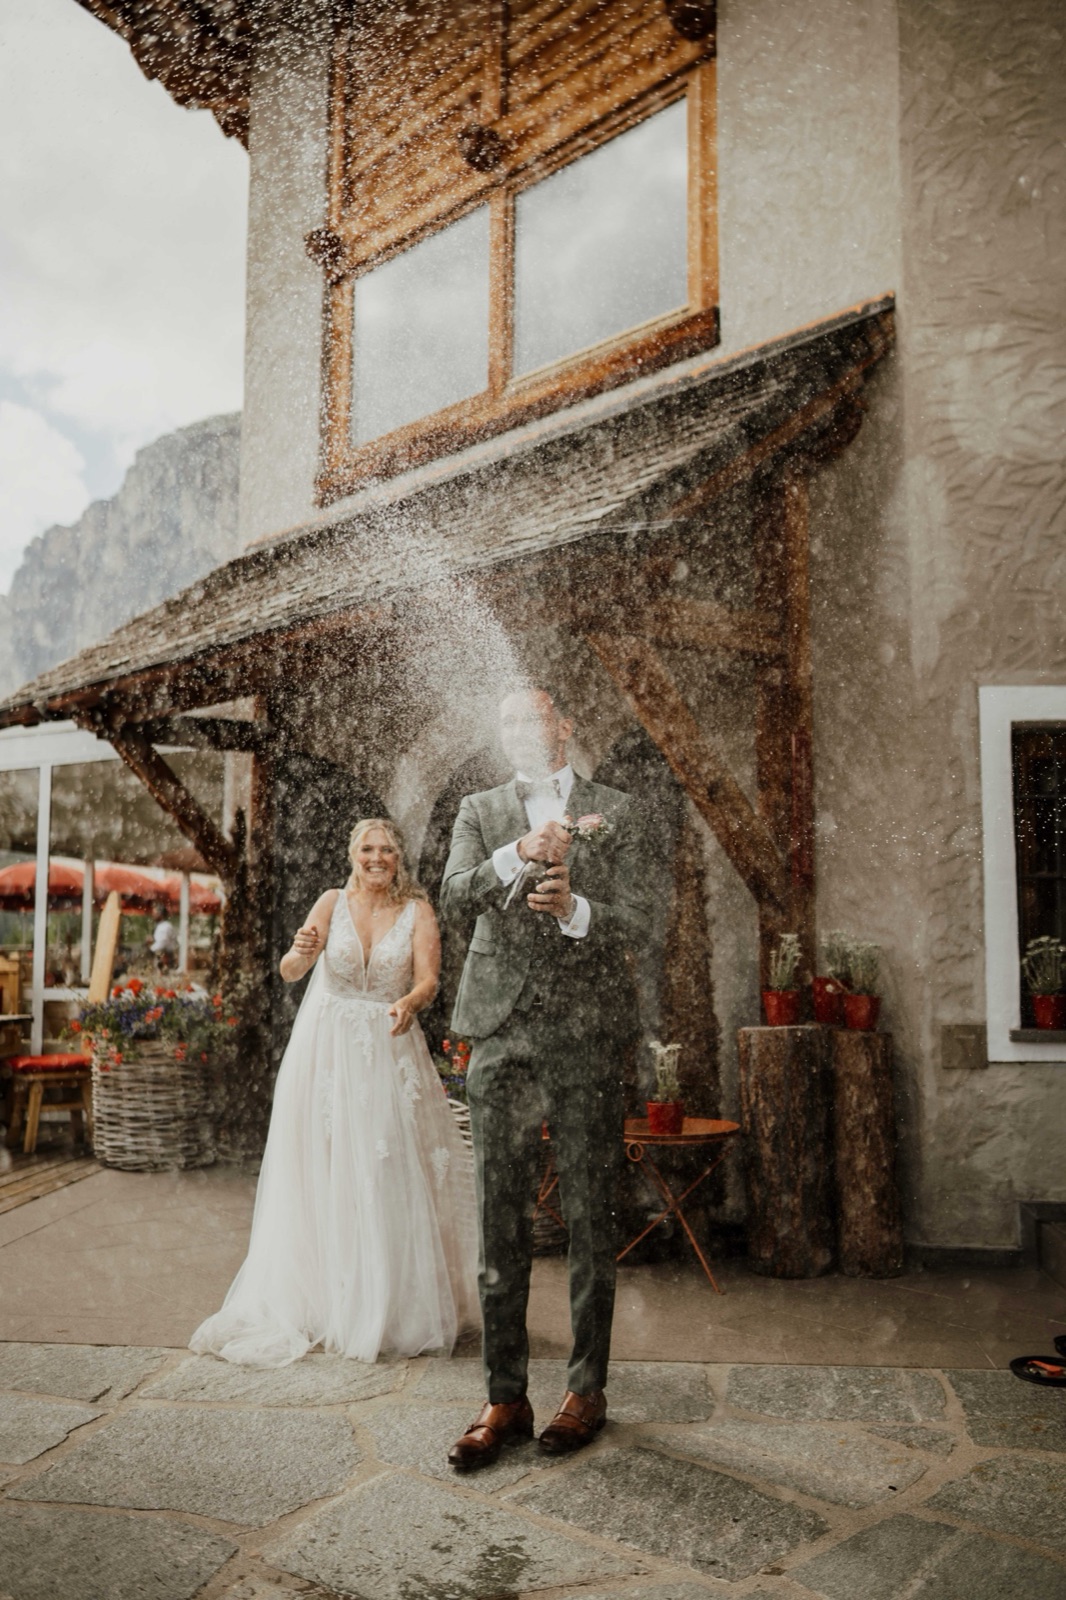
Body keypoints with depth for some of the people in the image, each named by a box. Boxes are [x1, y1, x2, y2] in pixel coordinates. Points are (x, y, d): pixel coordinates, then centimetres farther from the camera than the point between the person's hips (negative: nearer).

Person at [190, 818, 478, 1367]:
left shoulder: (416, 910, -1)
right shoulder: (332, 902, -1)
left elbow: (429, 978, -13)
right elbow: (289, 972, -10)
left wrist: (410, 1003, -35)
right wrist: (300, 952, -33)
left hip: (389, 1051, 0)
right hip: (326, 1049, 0)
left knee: (391, 1175, 0)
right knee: (322, 1175, 3)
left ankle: (394, 1307, 16)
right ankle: (317, 1300, 17)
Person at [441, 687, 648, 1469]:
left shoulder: (614, 811, 8)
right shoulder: (480, 811, 12)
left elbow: (635, 922, 0)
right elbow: (453, 896, -5)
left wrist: (573, 907, -19)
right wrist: (518, 853, -22)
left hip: (586, 1034, -1)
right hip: (503, 1034, 2)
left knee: (591, 1219, 6)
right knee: (501, 1221, 6)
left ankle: (587, 1389, 21)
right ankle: (505, 1397, 18)